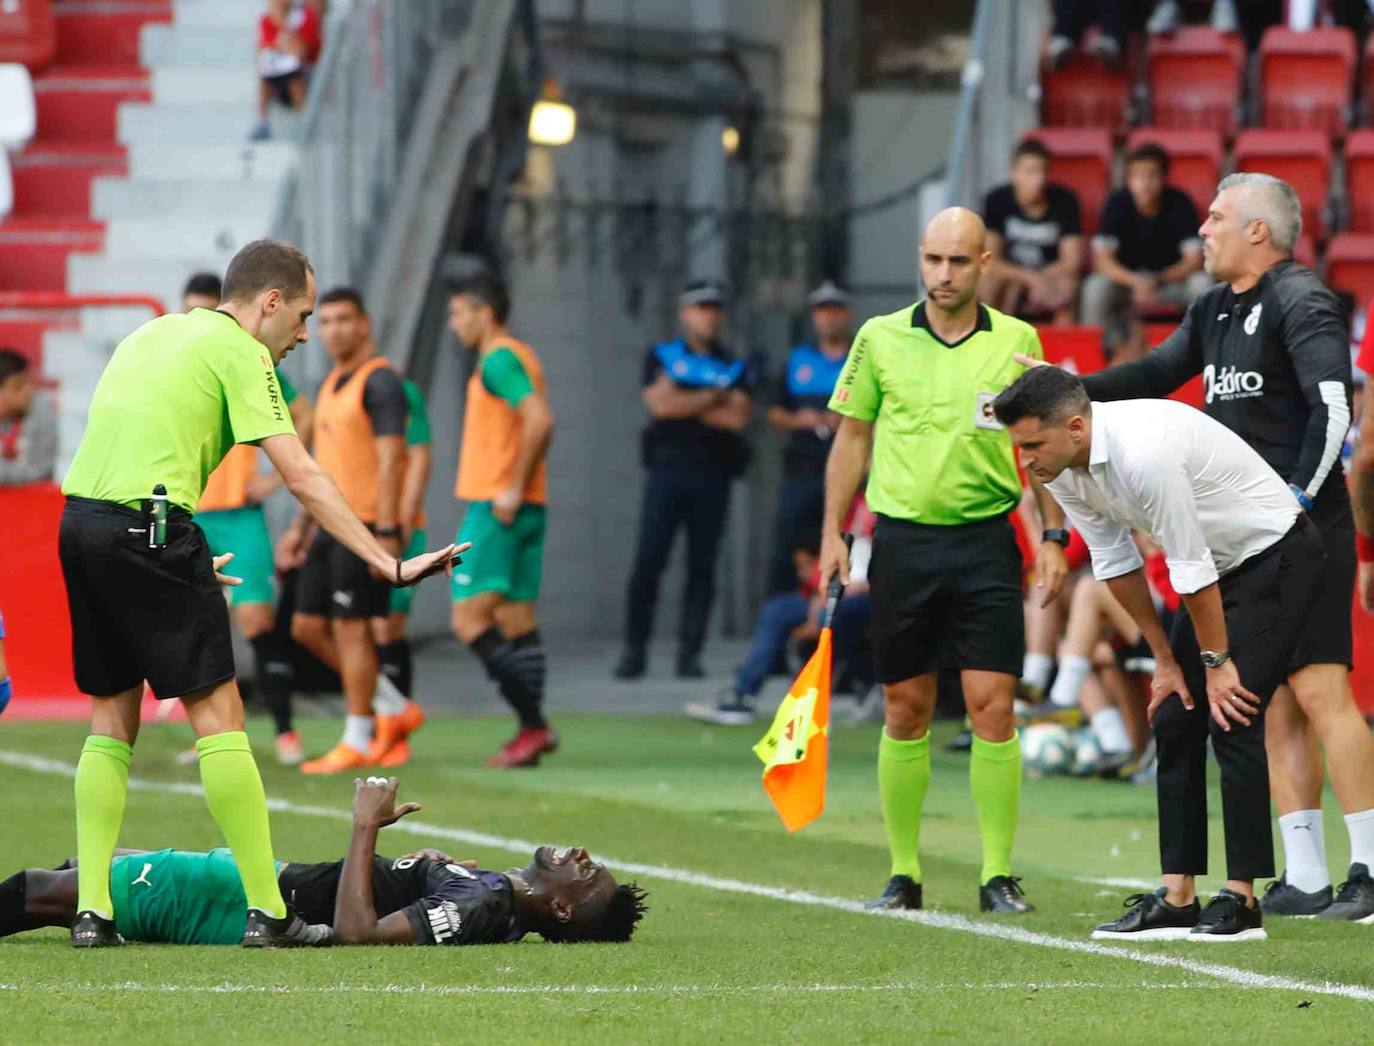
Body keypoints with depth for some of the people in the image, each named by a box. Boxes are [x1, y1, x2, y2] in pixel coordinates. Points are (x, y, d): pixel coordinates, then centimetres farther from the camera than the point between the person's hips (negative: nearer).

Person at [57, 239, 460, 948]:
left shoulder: (151, 333, 22)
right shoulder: (238, 352, -1)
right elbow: (301, 477, -8)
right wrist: (389, 564, -9)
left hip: (78, 518, 8)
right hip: (150, 527, -8)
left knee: (112, 721, 13)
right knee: (217, 714, -3)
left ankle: (91, 911, 7)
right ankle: (265, 912, -4)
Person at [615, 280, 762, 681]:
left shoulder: (737, 367, 12)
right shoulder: (661, 357, 10)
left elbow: (737, 418, -5)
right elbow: (660, 404, -7)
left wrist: (683, 402, -4)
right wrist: (713, 397, -4)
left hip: (713, 475, 1)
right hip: (667, 468, -1)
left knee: (702, 568, 0)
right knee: (647, 561, -9)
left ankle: (690, 654, 4)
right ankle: (634, 651, -5)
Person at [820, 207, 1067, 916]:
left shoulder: (1017, 341, 4)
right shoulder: (881, 339, 5)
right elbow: (853, 439, 11)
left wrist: (1052, 536, 1)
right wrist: (833, 533, 4)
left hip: (986, 541, -1)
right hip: (902, 539, 1)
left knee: (992, 705, -7)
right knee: (906, 712, 4)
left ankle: (998, 876, -2)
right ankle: (903, 874, 12)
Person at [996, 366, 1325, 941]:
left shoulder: (1143, 452, -34)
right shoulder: (1062, 469, -7)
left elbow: (1189, 566, -26)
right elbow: (1116, 565, 5)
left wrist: (1217, 662, -16)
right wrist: (1165, 660, 8)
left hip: (1278, 556, -9)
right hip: (1220, 565, 9)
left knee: (1231, 719, -15)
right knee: (1175, 720, 2)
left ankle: (1242, 901, -11)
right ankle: (1177, 900, 2)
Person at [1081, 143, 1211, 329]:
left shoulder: (1179, 203, -13)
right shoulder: (1117, 202, -12)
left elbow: (1194, 259, -17)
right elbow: (1102, 259, -16)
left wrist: (1159, 281, -34)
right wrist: (1136, 282, -35)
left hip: (1172, 278, 0)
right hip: (1127, 278, 0)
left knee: (1203, 284, -29)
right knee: (1096, 287, -30)